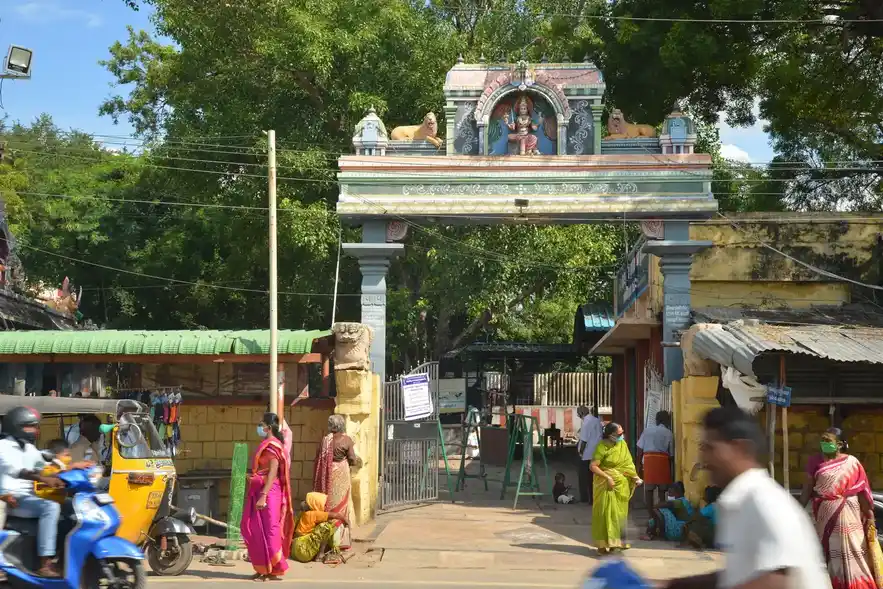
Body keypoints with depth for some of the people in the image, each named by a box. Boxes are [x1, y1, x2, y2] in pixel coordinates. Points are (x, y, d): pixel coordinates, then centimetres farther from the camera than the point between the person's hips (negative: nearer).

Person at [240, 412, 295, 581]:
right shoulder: (267, 445, 15)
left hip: (268, 492, -9)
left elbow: (273, 473, -20)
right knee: (254, 530, 10)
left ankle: (273, 571, 2)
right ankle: (263, 568, 17)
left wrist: (263, 496, -25)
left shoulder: (272, 446, -13)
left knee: (267, 531, -5)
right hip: (258, 491, 9)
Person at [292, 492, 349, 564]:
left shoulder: (309, 513, 10)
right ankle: (320, 554, -11)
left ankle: (334, 550, 1)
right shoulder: (312, 514, -17)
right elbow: (334, 515, -22)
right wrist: (345, 520, -5)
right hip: (303, 549, -10)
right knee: (325, 527, -22)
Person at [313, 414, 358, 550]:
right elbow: (352, 460, -8)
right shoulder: (346, 440, -7)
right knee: (341, 504, 4)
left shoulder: (325, 440, 0)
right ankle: (341, 540, 5)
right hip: (341, 475, -2)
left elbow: (318, 460, 1)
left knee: (328, 504, 10)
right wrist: (358, 461, 15)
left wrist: (318, 480, 11)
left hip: (327, 476, 2)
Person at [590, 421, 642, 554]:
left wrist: (635, 477, -3)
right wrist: (607, 477, -25)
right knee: (606, 513, -3)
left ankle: (616, 541, 23)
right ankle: (603, 543, 4)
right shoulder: (602, 447, -17)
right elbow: (593, 466, -19)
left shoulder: (622, 444, 4)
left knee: (619, 513, 12)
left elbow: (628, 463, 10)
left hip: (621, 485, 6)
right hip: (607, 486, -6)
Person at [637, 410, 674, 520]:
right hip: (663, 460, -1)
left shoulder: (647, 431, 11)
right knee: (662, 490, 8)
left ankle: (651, 515, 4)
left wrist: (640, 464, 12)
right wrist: (670, 468, 15)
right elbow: (671, 454, 6)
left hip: (648, 459, 1)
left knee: (648, 490, 5)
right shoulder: (668, 434, 7)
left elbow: (640, 449, 6)